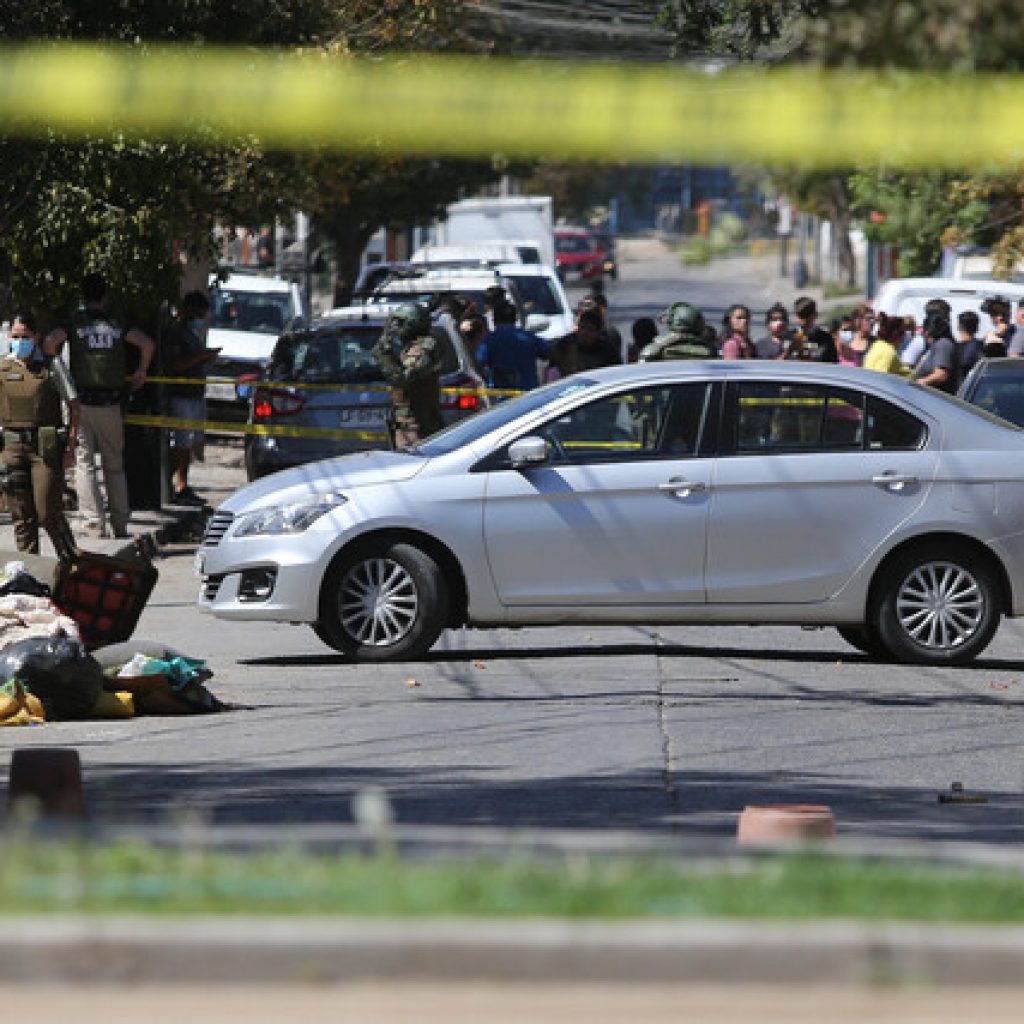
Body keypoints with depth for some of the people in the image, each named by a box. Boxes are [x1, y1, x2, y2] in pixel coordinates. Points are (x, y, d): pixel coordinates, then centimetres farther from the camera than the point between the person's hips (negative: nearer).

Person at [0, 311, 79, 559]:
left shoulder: (52, 366, 1)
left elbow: (73, 405, 3)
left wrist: (70, 445, -4)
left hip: (46, 446, -3)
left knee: (48, 513, -8)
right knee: (21, 514, 4)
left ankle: (73, 562, 5)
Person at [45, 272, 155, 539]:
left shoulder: (74, 322, 0)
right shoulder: (117, 324, 6)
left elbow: (51, 340, -17)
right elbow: (147, 343, -5)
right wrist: (141, 373, 10)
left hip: (82, 403, -2)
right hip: (111, 404, 2)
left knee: (85, 464, 0)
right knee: (115, 466, 13)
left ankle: (95, 524, -8)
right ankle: (120, 524, 13)